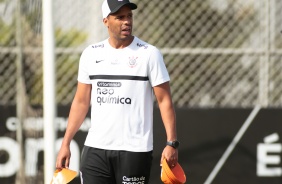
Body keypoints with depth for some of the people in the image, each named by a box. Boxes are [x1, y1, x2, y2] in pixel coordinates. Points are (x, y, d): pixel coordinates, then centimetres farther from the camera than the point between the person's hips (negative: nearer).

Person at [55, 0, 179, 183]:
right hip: (95, 148, 3)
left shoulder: (149, 54, -4)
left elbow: (164, 101, -5)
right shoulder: (91, 54, 8)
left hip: (135, 150, -3)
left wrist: (171, 143, -15)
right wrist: (66, 143, 7)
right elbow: (81, 102, 13)